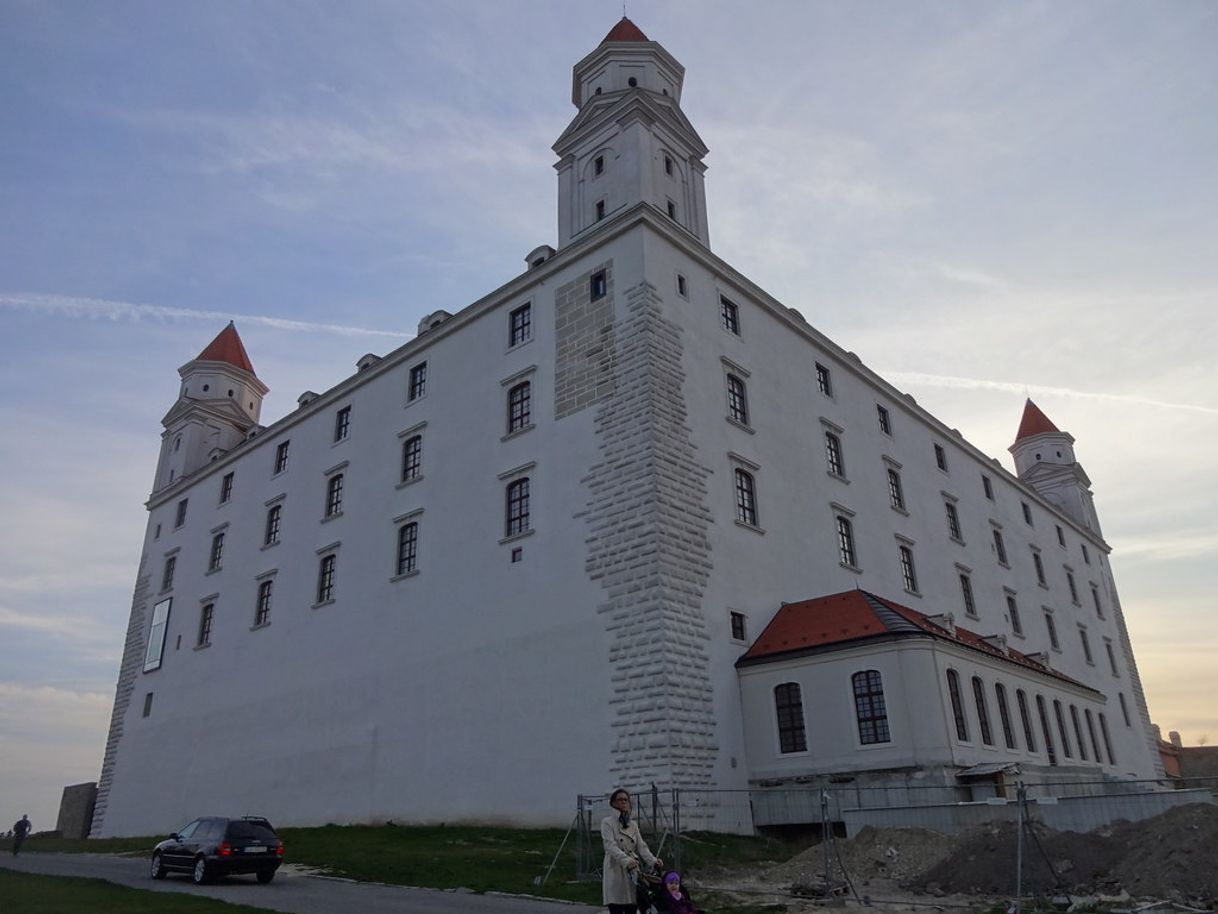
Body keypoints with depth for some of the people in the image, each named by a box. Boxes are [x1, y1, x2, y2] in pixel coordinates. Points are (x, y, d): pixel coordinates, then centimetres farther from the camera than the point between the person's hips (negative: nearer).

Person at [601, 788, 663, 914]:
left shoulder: (633, 824, 16)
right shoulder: (607, 822, -2)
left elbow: (641, 846, 9)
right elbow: (610, 846, -15)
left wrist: (653, 860, -10)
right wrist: (626, 860, -31)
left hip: (632, 873, 5)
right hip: (615, 873, -5)